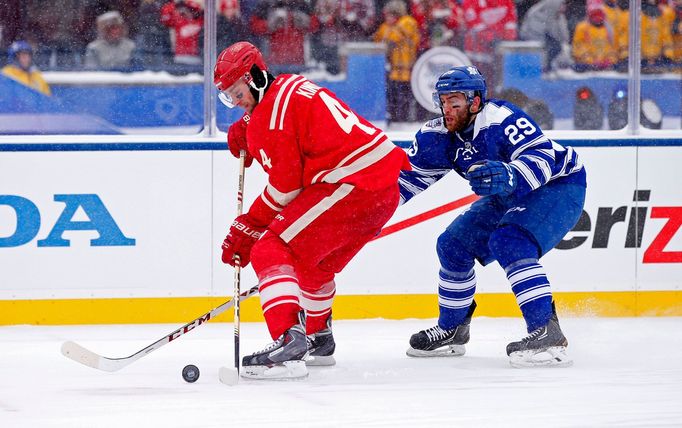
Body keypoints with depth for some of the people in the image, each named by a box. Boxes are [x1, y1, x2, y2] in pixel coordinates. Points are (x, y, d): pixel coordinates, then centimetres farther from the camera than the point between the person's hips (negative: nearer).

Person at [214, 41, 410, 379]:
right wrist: (247, 135, 10)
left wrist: (247, 228, -2)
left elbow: (285, 185, -9)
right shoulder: (292, 86, 20)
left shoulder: (270, 113, -8)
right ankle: (318, 340, 46)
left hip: (351, 186, -10)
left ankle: (289, 342, -31)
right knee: (313, 261, 31)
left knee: (270, 253, -13)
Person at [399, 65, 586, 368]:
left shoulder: (502, 120, -30)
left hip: (557, 186, -9)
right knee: (453, 245, 7)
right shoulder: (438, 135, -6)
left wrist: (509, 177, -57)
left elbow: (542, 156, -39)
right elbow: (412, 173, 4)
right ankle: (452, 331, 26)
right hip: (508, 196, 9)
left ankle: (548, 333, -36)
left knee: (509, 243, -32)